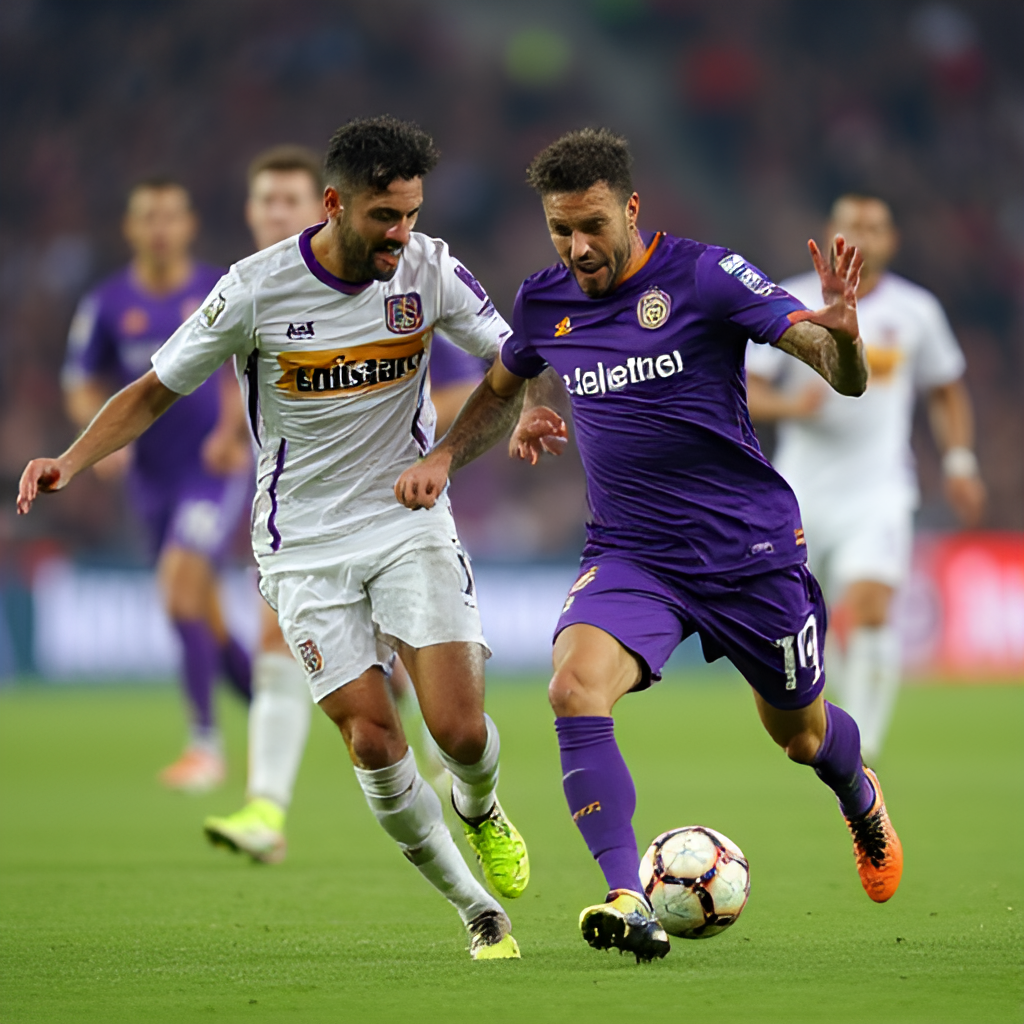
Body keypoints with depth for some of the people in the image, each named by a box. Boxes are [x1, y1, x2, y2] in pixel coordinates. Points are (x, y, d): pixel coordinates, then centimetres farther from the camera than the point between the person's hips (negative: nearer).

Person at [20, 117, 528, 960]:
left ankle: (480, 810, 24)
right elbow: (157, 390, -2)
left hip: (410, 520, 1)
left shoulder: (428, 270, -7)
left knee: (458, 726, -13)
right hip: (304, 544, -1)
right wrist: (71, 462, -15)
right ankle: (476, 910, 9)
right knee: (372, 741, -10)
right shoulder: (257, 290, -13)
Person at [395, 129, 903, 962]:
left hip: (751, 549, -2)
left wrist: (840, 334, -41)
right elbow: (500, 390, 25)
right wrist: (444, 459, 7)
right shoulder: (545, 304, 1)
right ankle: (630, 901, -31)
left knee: (799, 734, 16)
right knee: (576, 687, -28)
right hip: (629, 555, 3)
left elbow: (845, 378, -18)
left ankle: (862, 800, 54)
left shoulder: (703, 276, -14)